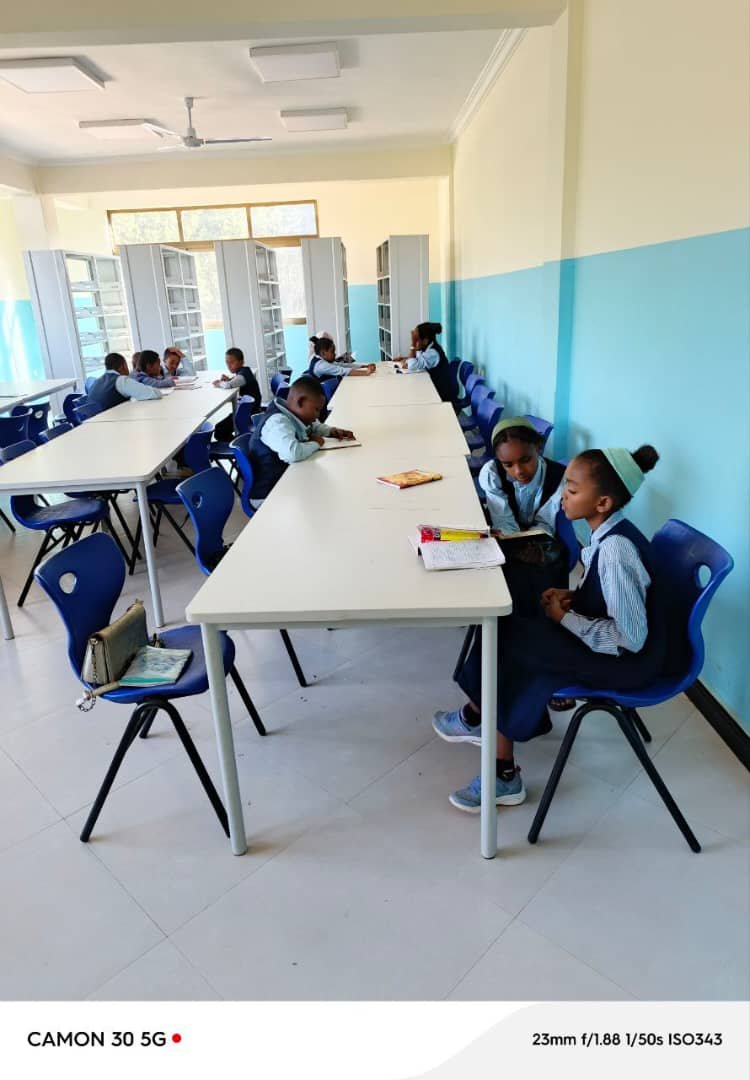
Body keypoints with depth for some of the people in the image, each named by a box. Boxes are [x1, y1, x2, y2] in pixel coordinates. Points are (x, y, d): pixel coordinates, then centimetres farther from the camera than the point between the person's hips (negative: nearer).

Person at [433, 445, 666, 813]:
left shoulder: (616, 550, -27)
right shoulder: (609, 533, 0)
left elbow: (630, 638, -26)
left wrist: (564, 618, -18)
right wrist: (571, 596, -2)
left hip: (627, 659, -9)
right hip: (613, 639, 9)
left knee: (507, 639, -15)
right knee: (508, 632, -2)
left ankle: (474, 718, 10)